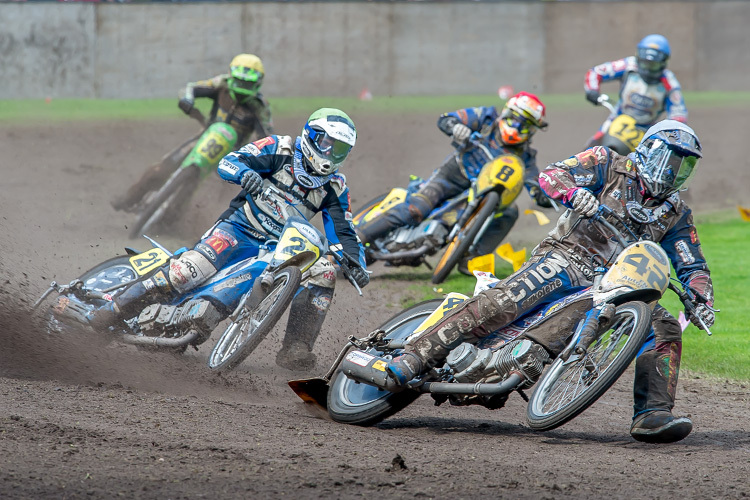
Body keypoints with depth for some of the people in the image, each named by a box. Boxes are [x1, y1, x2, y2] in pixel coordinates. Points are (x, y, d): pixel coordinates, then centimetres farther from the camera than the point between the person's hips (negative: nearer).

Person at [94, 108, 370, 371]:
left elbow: (343, 231, 10)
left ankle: (295, 349, -17)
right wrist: (246, 173, -36)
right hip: (239, 230, -4)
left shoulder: (334, 187, 9)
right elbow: (228, 162, -12)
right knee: (188, 271, -27)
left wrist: (356, 261, -11)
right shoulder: (282, 150, -3)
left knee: (324, 274, -20)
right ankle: (115, 309, -19)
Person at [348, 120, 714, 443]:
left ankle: (652, 415, -22)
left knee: (665, 330, -15)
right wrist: (576, 195, -29)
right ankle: (411, 360, -34)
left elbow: (693, 267, 16)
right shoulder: (609, 166, 5)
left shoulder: (675, 215, 16)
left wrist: (701, 302, -6)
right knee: (500, 302, -28)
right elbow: (551, 176, -7)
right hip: (567, 258, -5)